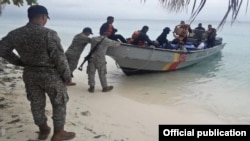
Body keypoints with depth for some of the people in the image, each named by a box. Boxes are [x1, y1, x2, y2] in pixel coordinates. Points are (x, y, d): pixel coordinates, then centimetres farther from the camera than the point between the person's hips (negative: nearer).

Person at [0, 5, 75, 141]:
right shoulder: (48, 33, -21)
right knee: (59, 103, 12)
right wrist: (67, 75, -8)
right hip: (50, 75, -6)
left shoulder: (14, 34, -2)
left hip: (29, 74, 6)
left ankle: (43, 130, 36)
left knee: (37, 103, 19)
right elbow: (59, 57, -20)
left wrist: (20, 62, 13)